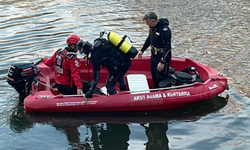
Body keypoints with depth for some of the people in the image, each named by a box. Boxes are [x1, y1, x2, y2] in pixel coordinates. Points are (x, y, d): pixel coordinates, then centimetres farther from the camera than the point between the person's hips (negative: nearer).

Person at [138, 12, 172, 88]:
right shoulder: (152, 27, 2)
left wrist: (162, 62, -32)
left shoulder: (164, 30, -26)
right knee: (154, 75, 20)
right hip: (154, 56, 9)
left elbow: (167, 47, -29)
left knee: (161, 78, -4)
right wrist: (142, 50, 25)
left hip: (163, 57, -9)